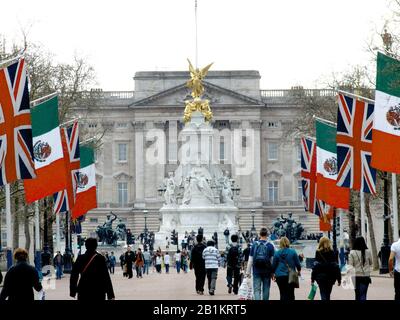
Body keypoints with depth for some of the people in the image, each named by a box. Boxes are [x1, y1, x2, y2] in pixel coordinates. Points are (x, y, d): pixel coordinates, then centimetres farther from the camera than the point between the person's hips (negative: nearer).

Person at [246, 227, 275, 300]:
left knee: (256, 289, -1)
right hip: (266, 271, 0)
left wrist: (248, 271, 6)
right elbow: (272, 260, -2)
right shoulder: (270, 245, -3)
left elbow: (250, 260, 1)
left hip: (256, 270, 0)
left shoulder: (254, 245, 0)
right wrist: (273, 272, 5)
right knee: (266, 289, 11)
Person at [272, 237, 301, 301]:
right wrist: (299, 271, 20)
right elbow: (298, 263, 0)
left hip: (280, 276, 1)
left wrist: (273, 274, 21)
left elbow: (274, 265, 4)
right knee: (290, 294, 5)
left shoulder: (277, 253, -1)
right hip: (290, 276, -1)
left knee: (283, 294, 8)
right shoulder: (293, 252, -5)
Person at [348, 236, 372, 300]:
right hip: (366, 276, 0)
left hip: (356, 276, 0)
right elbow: (371, 263, 12)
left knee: (357, 294, 14)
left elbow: (350, 265, -9)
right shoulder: (367, 252, -2)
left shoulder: (352, 253, -8)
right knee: (363, 294, -3)